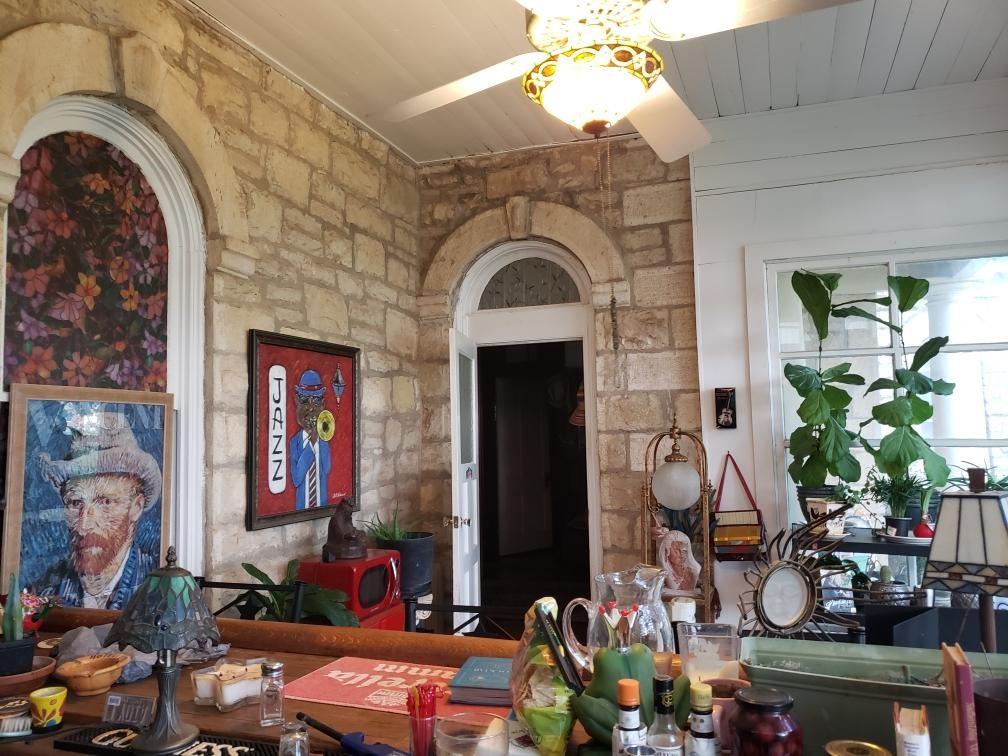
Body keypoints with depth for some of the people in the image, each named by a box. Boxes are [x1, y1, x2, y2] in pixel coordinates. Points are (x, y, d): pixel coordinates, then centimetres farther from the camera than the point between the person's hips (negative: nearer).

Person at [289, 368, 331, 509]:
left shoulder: (324, 441, -3)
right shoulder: (294, 442, -10)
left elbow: (327, 471, -13)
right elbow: (296, 478, -18)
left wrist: (319, 441, -17)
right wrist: (311, 443, -19)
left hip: (322, 504, 2)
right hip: (301, 505, -2)